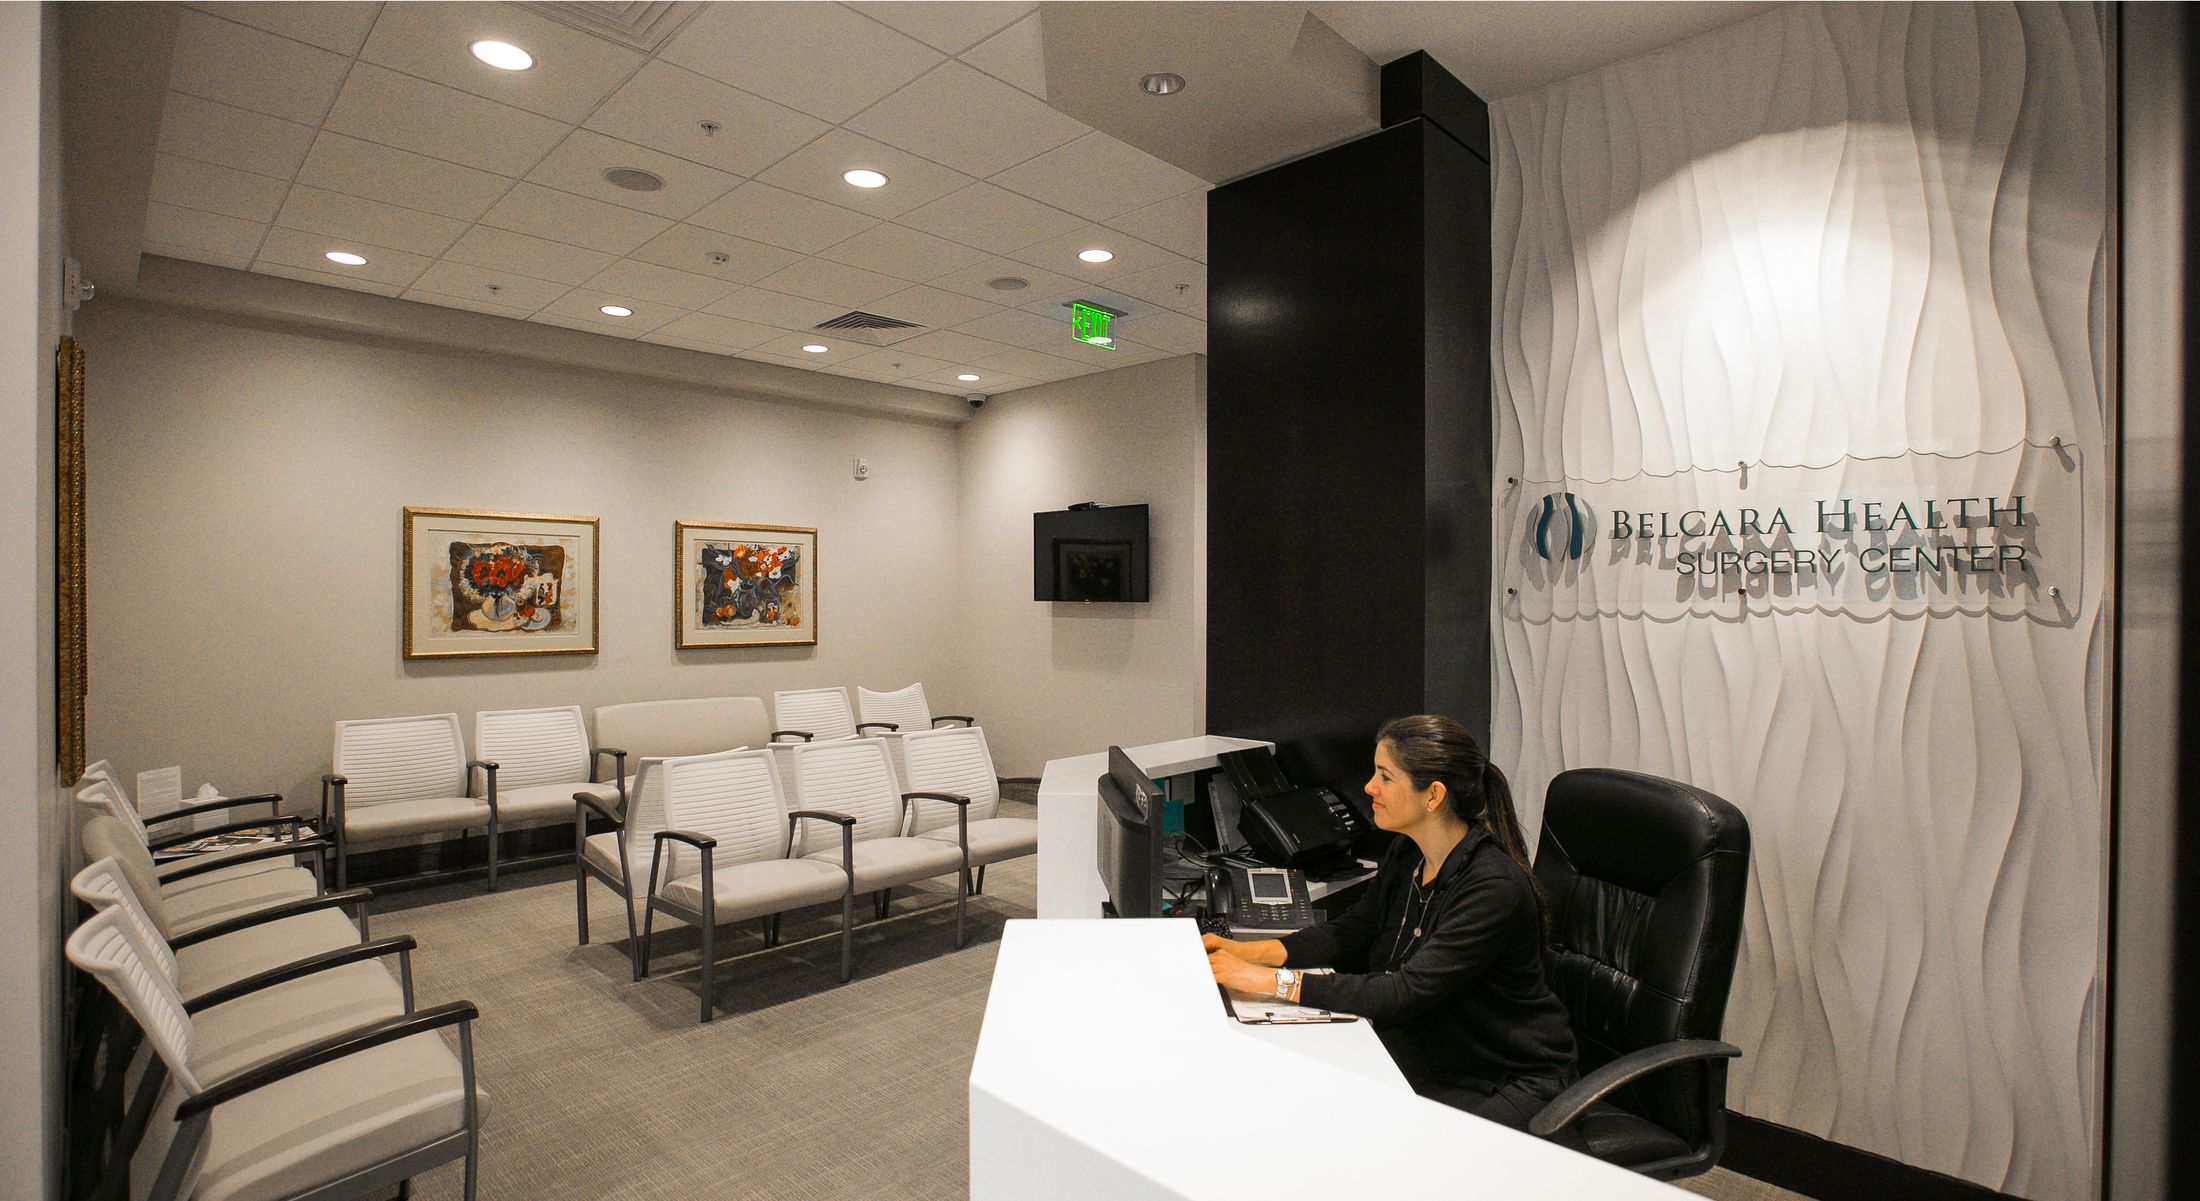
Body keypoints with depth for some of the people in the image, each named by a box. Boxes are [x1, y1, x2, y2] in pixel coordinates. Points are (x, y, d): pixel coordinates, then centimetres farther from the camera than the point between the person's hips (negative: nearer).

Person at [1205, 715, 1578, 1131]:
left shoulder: (1494, 887, -28)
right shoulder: (1407, 855, -3)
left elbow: (1406, 994, -33)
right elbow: (1350, 934, 8)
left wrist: (1273, 982, -33)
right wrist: (1247, 951, -7)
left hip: (1508, 1080, -6)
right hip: (1424, 1060, 6)